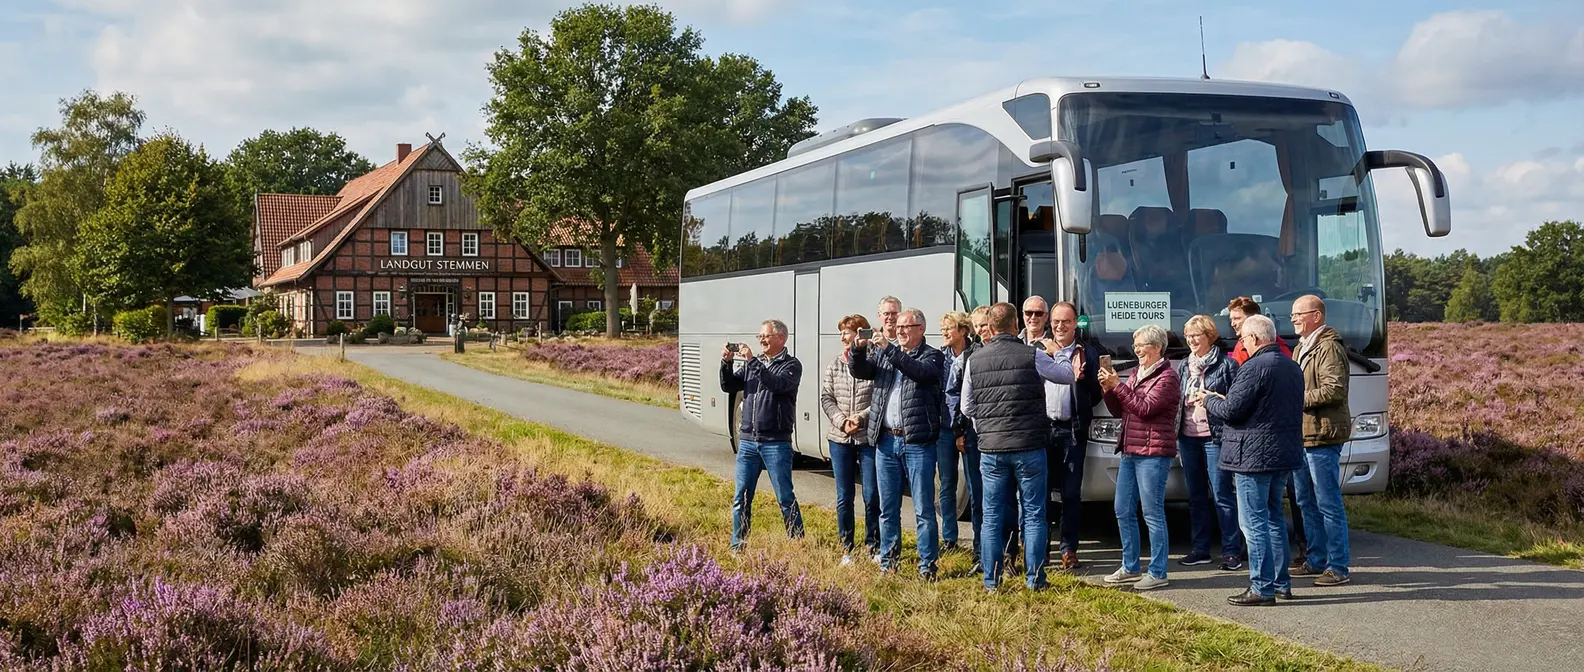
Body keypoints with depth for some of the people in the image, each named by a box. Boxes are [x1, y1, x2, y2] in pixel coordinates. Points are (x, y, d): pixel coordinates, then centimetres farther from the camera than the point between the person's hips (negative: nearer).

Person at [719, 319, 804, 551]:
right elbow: (728, 386, 10)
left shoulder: (791, 365, -2)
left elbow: (778, 384, -21)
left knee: (785, 498, -1)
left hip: (776, 443, -5)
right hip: (747, 442, 5)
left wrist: (752, 361, -20)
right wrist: (726, 362, -6)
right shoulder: (752, 364, 14)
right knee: (741, 499, 7)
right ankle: (737, 547, 15)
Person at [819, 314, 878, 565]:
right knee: (844, 497, 9)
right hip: (840, 440, 4)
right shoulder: (834, 365, 7)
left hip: (869, 439, -4)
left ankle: (874, 547, 15)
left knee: (872, 495, 2)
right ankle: (846, 548, 19)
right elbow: (826, 398, 5)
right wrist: (842, 421, -9)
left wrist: (861, 417, -19)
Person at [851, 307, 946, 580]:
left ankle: (927, 566, 4)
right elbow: (860, 371, 5)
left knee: (923, 509, -2)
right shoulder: (882, 354, 15)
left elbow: (920, 371, -20)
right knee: (887, 508, 11)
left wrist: (889, 349, -24)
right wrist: (858, 350, -14)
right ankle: (888, 563, 19)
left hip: (917, 442, -5)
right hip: (886, 440, 5)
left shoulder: (931, 356, 0)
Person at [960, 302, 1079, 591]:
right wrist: (1056, 355, 24)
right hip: (1029, 447, -2)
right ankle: (1035, 578, 9)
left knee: (992, 516, 9)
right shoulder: (1032, 356, -8)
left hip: (990, 449, 3)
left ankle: (991, 580, 12)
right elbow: (1069, 375, 6)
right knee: (1034, 514, 7)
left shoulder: (974, 361, 2)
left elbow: (967, 408, 10)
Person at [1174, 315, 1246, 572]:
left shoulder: (1226, 365, -3)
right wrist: (1175, 434, 11)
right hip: (1188, 436, 6)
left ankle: (1232, 551, -1)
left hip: (1214, 437, -6)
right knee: (1196, 495, 11)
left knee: (1222, 495, -6)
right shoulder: (1183, 366, 15)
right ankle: (1200, 549, 18)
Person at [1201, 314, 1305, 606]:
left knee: (1254, 522, -4)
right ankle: (1281, 583, 22)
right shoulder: (1292, 367, 14)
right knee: (1273, 518, 18)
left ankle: (1262, 588, -3)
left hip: (1254, 455, -9)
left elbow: (1231, 410, -18)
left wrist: (1209, 399, 3)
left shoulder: (1254, 367, -16)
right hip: (1284, 453, 9)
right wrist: (1222, 399, 21)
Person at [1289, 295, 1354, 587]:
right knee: (1307, 503, 15)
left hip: (1322, 436, -10)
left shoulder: (1329, 347, -11)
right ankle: (1317, 560, 24)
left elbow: (1335, 389, -21)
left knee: (1328, 504, -6)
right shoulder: (1302, 347, 20)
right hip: (1301, 435, 10)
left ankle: (1338, 567, -2)